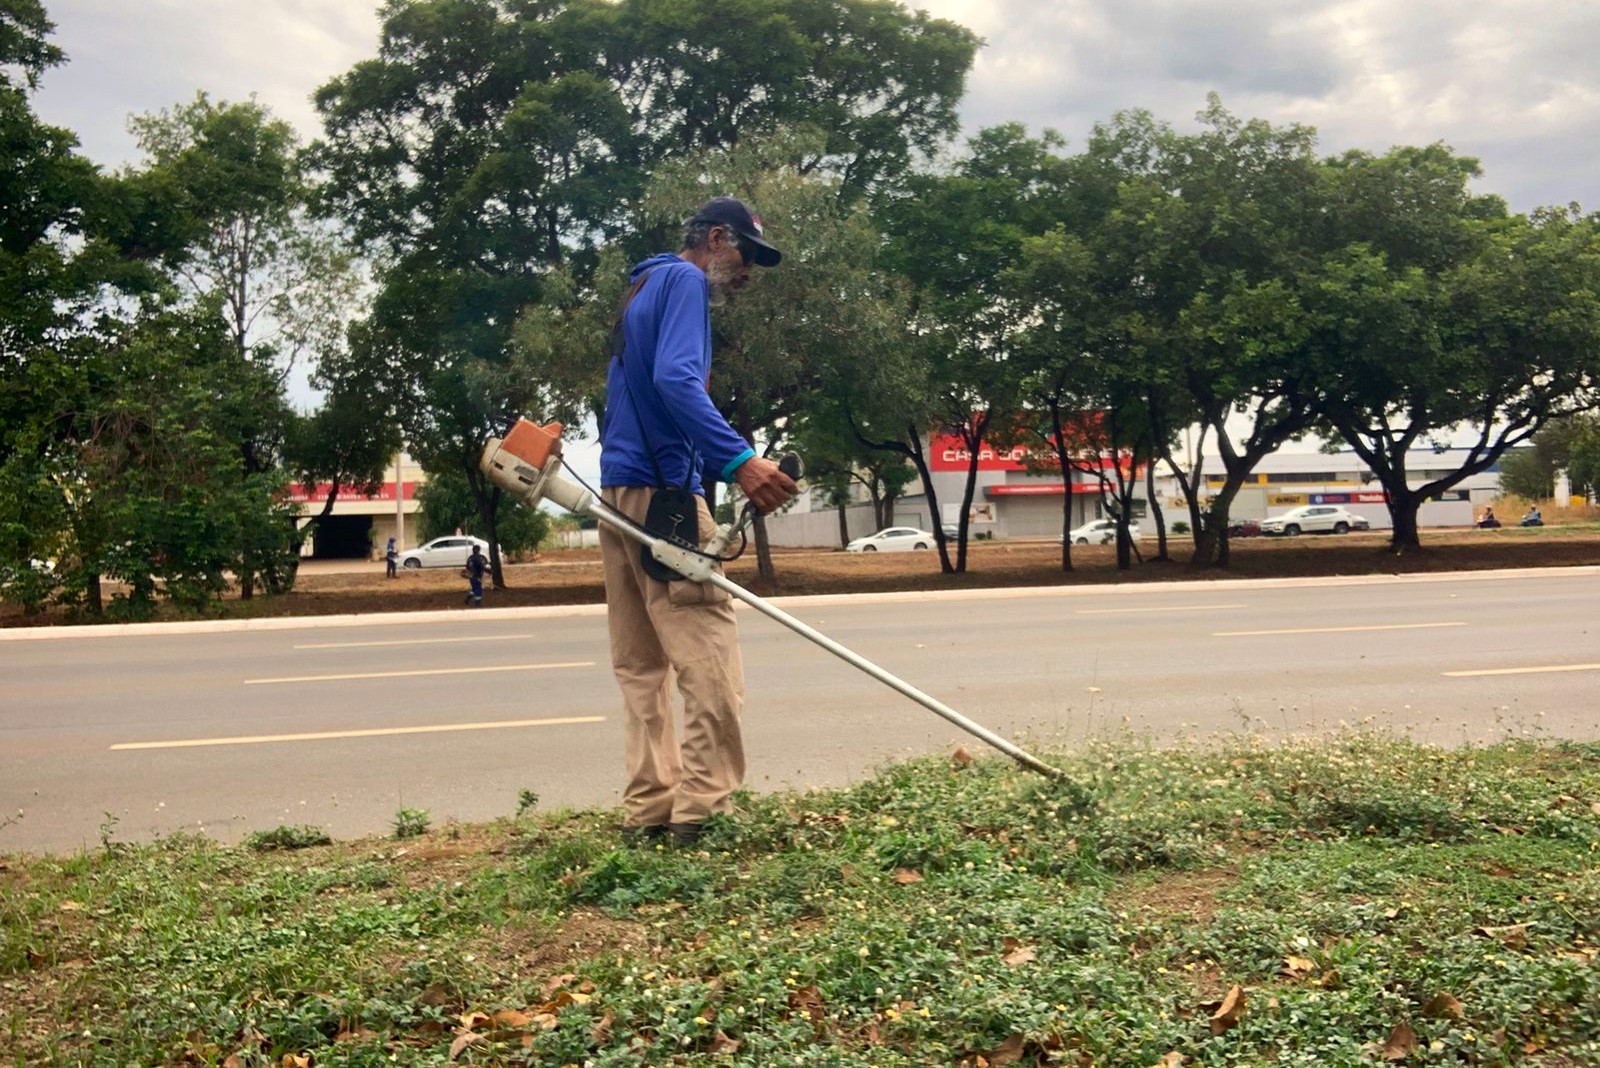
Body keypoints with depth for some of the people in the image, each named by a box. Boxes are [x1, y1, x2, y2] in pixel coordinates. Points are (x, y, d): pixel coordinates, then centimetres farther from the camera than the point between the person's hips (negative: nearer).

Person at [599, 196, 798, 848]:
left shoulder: (643, 289, 26)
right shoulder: (684, 281, -3)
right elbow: (675, 379, -20)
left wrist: (725, 471, 20)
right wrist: (739, 460, -30)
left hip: (618, 492, 10)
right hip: (660, 492, -10)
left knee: (641, 665, 8)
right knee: (710, 661, -10)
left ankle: (646, 814, 10)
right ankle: (698, 814, -11)